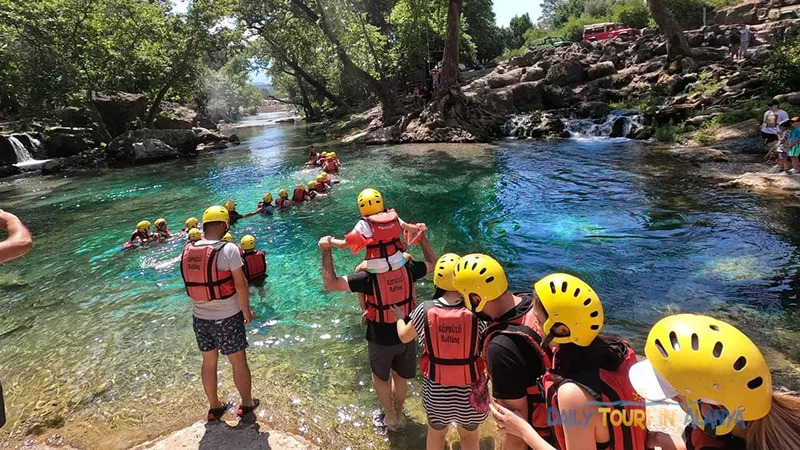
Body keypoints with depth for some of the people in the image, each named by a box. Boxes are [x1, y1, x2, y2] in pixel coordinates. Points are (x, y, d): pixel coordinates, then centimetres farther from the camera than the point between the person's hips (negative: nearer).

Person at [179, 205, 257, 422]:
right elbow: (240, 284, -17)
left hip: (200, 317, 5)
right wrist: (246, 310, -4)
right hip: (227, 317, -5)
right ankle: (247, 405, 27)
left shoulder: (187, 251, -2)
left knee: (209, 361, 20)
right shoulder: (228, 249, -18)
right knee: (238, 361, 12)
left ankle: (214, 407, 35)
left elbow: (191, 281, 7)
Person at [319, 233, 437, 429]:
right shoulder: (408, 268, -17)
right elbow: (433, 262, 4)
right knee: (400, 376, 26)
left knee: (380, 377, 26)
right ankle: (398, 413, 48)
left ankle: (390, 416, 40)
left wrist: (326, 252, -26)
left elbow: (330, 284, -29)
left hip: (381, 339, -3)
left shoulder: (369, 277, -28)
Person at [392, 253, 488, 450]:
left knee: (436, 433, 29)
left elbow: (404, 337, 2)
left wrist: (399, 317, 22)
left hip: (436, 390, 1)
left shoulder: (425, 310, -16)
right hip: (469, 390, -1)